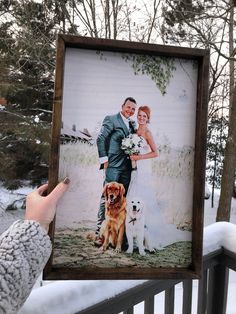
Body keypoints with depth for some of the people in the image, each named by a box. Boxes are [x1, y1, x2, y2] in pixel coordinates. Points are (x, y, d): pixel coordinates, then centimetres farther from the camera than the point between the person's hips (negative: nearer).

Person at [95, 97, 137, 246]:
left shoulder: (132, 124, 18)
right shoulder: (111, 119, -1)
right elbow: (100, 139, -7)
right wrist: (104, 160, -11)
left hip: (127, 167, 7)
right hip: (113, 166, -6)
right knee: (107, 198, -5)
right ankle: (100, 232, 3)